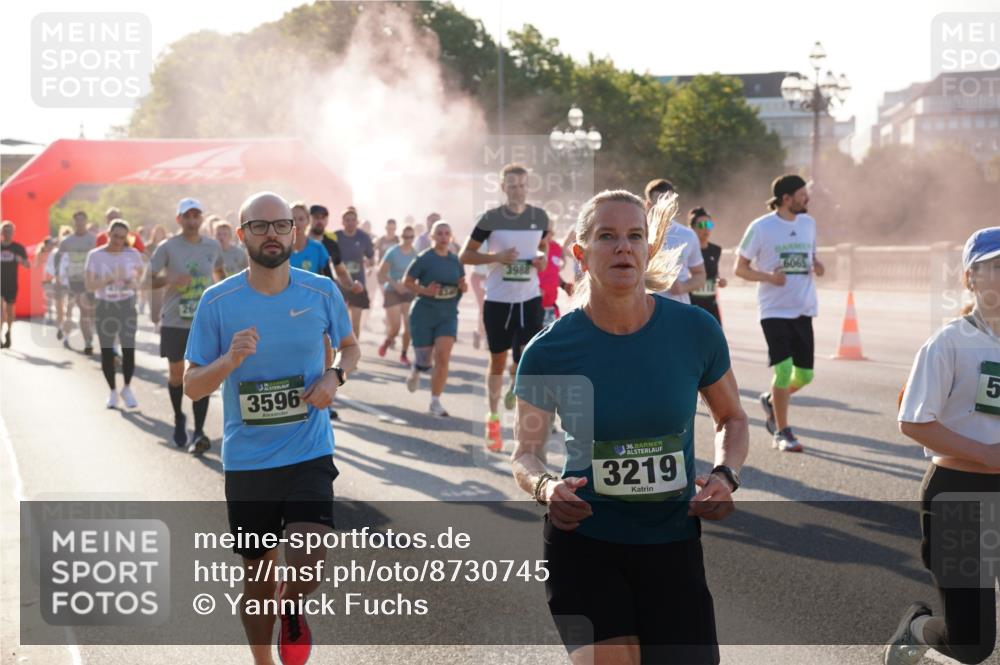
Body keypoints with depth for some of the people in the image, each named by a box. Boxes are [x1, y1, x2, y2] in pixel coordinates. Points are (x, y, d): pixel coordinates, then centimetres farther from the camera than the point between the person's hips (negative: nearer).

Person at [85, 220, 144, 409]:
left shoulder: (133, 254, 2)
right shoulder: (95, 255, -3)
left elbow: (141, 280, 9)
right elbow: (90, 285, -7)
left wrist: (133, 283, -14)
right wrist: (109, 279, -21)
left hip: (127, 306, 0)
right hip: (105, 307, 0)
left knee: (129, 348, -9)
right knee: (107, 350, 3)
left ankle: (127, 388, 11)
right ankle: (112, 392, 17)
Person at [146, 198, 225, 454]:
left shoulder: (213, 246, 4)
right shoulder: (168, 247, -5)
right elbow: (148, 280, -5)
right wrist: (170, 279, -23)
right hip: (174, 321, -1)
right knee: (176, 374, 10)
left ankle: (199, 433, -9)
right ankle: (179, 418, 35)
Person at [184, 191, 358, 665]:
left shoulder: (322, 292, -3)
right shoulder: (217, 301, -6)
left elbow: (350, 346, 16)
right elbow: (192, 387, -4)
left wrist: (335, 376, -6)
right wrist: (230, 359, -24)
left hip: (309, 454, 0)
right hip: (245, 461, 0)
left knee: (307, 567, -18)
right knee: (258, 573, 12)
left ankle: (292, 612, 19)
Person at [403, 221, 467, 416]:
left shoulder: (456, 260, 3)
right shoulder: (424, 259, -9)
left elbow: (461, 282, 16)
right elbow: (408, 282, -4)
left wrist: (463, 287, -7)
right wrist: (424, 290, -21)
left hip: (448, 316, 3)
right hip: (423, 314, -3)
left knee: (443, 357, -11)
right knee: (424, 359, 3)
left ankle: (435, 403, -3)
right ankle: (415, 372, 42)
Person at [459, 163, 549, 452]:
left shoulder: (540, 217, 3)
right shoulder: (491, 218, -5)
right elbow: (465, 255, 0)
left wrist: (543, 259, -3)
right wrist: (497, 257, -16)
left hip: (530, 298, 1)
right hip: (497, 299, -1)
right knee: (497, 360, 9)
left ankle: (515, 387, 21)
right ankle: (493, 420, 24)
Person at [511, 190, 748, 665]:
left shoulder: (694, 330, -6)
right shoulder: (549, 350, -9)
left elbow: (731, 418, 11)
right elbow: (526, 453, 3)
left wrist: (726, 475, -8)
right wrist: (545, 487, -19)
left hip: (673, 543, 2)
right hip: (583, 544, -2)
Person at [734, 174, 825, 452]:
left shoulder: (808, 223, 9)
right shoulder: (761, 227, -8)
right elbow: (740, 267, -3)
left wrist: (817, 266, -1)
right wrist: (769, 277, -19)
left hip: (803, 310, 6)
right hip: (775, 311, -6)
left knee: (805, 375, 6)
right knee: (784, 369, -12)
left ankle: (771, 401, 35)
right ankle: (782, 432, 3)